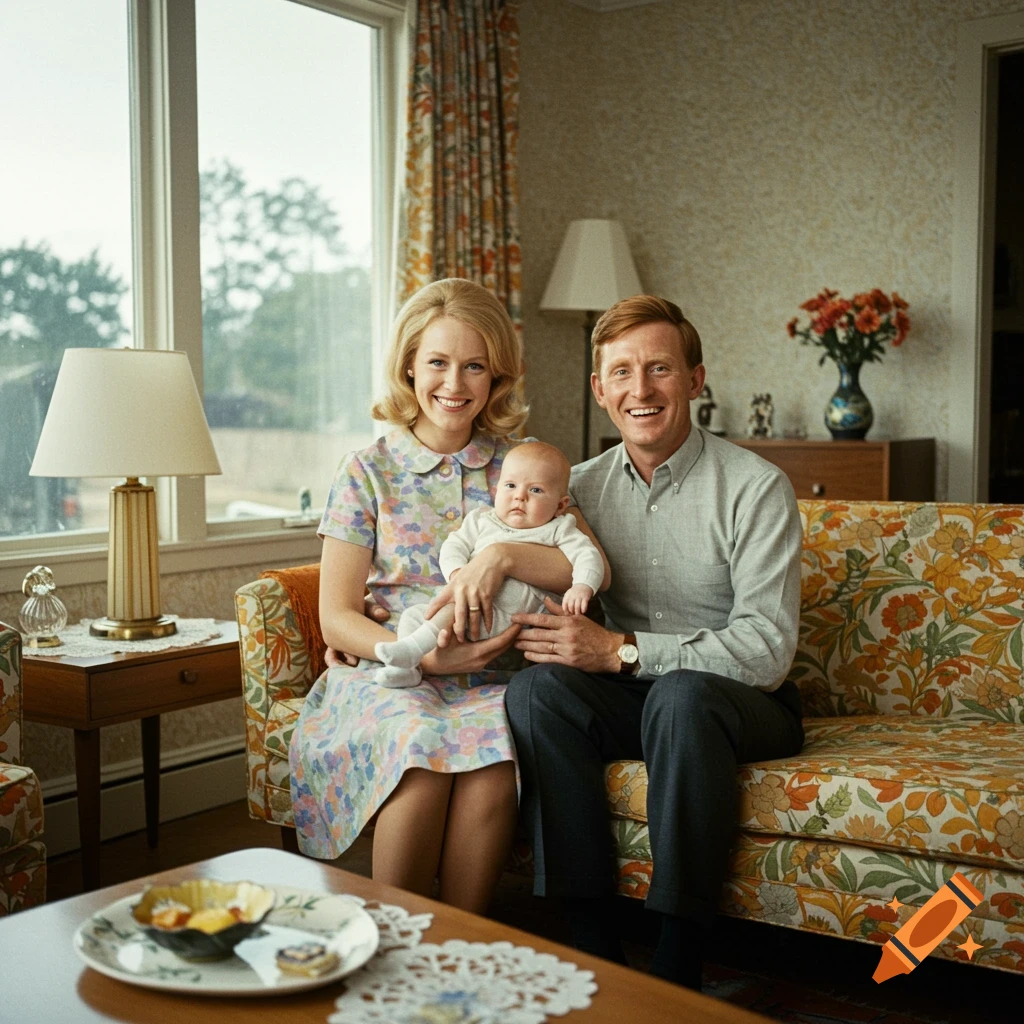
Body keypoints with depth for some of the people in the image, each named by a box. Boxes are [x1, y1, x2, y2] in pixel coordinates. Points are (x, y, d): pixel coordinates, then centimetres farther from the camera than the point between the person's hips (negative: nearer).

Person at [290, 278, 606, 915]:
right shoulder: (369, 471, 6)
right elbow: (337, 617, 1)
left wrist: (504, 556, -18)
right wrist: (423, 654, -14)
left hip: (492, 680, 1)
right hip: (386, 676, -1)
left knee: (490, 768, -32)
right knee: (421, 747, -34)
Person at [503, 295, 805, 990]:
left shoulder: (755, 487, -10)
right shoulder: (584, 486, 5)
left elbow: (767, 649, -17)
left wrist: (622, 649, -23)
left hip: (744, 703, -4)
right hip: (628, 700, 4)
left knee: (682, 694, -37)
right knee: (536, 686, -26)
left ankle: (679, 968, -26)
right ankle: (593, 944, -22)